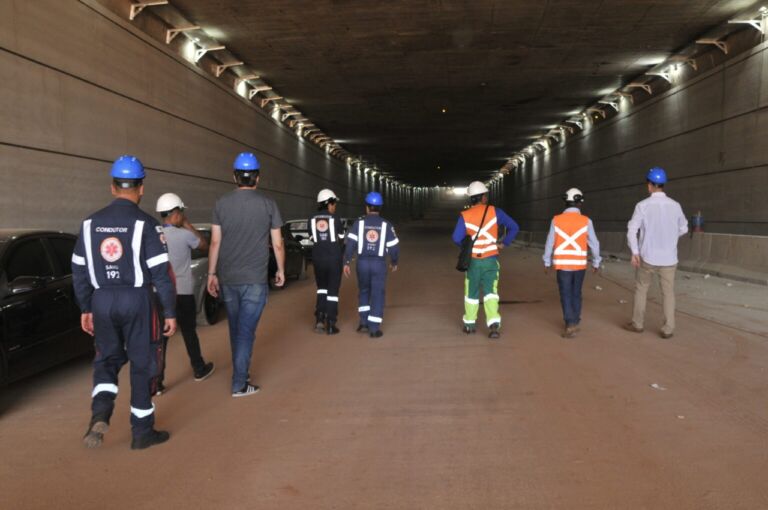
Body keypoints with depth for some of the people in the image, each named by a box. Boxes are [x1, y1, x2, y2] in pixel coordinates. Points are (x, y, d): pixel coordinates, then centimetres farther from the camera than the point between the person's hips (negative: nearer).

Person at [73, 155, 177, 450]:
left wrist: (85, 309, 18)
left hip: (102, 301, 4)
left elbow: (79, 271, 9)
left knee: (106, 359, 20)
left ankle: (100, 412, -5)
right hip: (137, 300, -3)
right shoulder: (145, 224, -10)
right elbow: (161, 273, -11)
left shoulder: (91, 223, 5)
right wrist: (170, 312, -4)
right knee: (141, 365, 8)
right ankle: (142, 433, 17)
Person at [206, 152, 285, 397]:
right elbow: (277, 243, -1)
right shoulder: (268, 204, -4)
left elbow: (215, 242, 1)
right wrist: (281, 270, 12)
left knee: (236, 329, 17)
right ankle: (239, 384, 5)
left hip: (227, 278, 3)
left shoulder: (222, 203, 1)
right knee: (246, 331, 2)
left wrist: (212, 273, 9)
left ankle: (241, 374, 31)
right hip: (255, 279, -3)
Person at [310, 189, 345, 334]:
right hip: (334, 258, -3)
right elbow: (341, 240, 1)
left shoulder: (312, 220, 1)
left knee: (322, 288, 20)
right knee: (333, 291, 6)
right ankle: (330, 325, 5)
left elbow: (313, 240, 4)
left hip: (318, 258, 3)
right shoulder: (335, 219, -7)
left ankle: (320, 319, 7)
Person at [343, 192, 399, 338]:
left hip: (362, 262, 1)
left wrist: (346, 262, -1)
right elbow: (394, 247, 1)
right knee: (377, 295, 4)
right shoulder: (386, 225, 0)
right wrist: (394, 263, 17)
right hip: (379, 263, -1)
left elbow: (350, 244, -7)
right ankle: (374, 329, 2)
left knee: (363, 292, 21)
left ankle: (364, 322, 18)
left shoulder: (359, 223, 0)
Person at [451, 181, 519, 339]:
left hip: (473, 260, 0)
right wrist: (504, 243, 3)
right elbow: (514, 227, -7)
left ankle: (469, 324, 24)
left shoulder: (465, 215, -7)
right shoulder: (494, 211, -5)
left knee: (471, 292, 14)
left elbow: (457, 238, -14)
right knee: (490, 292, 0)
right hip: (491, 260, 0)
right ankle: (494, 324, -15)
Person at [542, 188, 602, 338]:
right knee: (576, 294, 17)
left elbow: (550, 243, -1)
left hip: (562, 264, -1)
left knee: (566, 295, 4)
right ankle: (574, 322, 26)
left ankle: (570, 325, -6)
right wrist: (596, 262, 12)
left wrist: (547, 262, 12)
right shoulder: (586, 221, -6)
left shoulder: (556, 220, -6)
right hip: (579, 264, 1)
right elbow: (594, 244, -1)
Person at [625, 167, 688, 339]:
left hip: (647, 257, -2)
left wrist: (635, 252, -8)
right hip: (669, 258, 2)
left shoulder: (643, 205, -10)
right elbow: (683, 229, 12)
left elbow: (632, 229, -12)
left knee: (641, 289, 14)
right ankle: (668, 329, 7)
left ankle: (637, 324, 21)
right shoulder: (675, 205, -1)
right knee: (668, 292, 8)